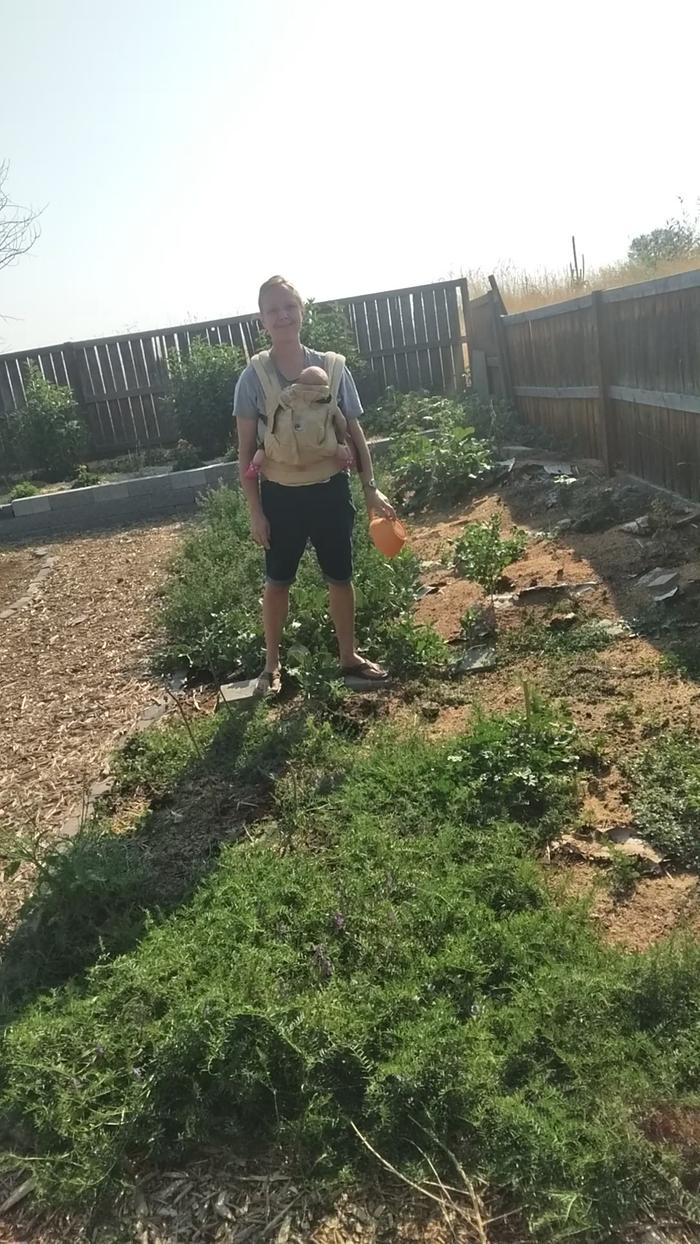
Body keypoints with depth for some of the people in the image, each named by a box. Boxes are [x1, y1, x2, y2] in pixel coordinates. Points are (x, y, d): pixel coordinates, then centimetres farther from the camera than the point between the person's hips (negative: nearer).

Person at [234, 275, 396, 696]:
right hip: (281, 496, -1)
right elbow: (246, 450, -5)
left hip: (331, 490, 2)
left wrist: (371, 488, 0)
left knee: (341, 577, 13)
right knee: (278, 580, 11)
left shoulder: (332, 367, -2)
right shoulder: (254, 377, -7)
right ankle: (272, 663, 28)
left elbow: (355, 433, 4)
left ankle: (349, 655, 31)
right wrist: (255, 510, -8)